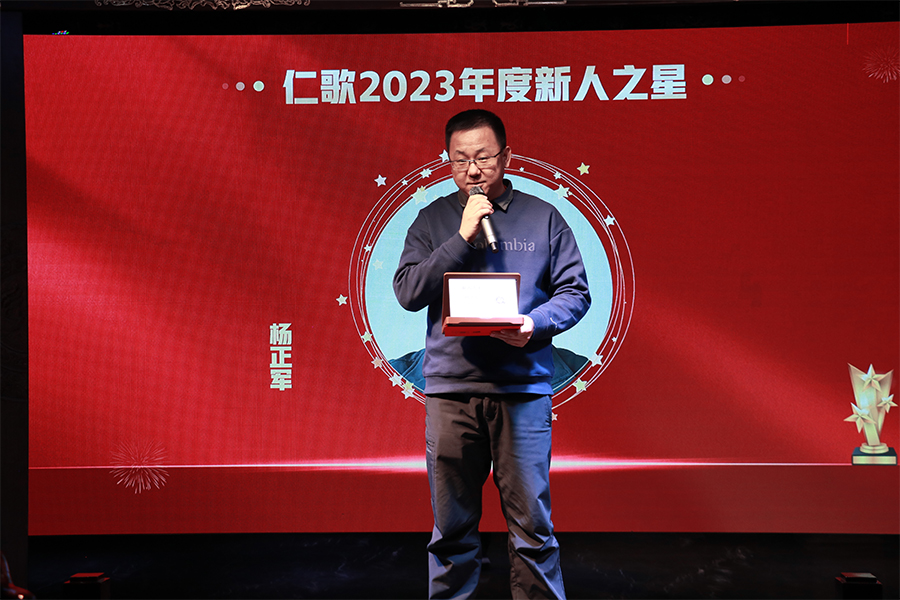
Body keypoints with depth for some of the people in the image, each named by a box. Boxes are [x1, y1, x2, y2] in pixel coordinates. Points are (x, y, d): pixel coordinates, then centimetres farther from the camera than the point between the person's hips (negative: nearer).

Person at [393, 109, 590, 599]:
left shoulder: (543, 217, 8)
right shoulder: (433, 219, 11)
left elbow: (576, 293, 7)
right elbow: (407, 292, 0)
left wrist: (534, 325, -13)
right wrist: (462, 238, -8)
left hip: (524, 387, -1)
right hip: (449, 387, 1)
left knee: (532, 525, 3)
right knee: (452, 527, 10)